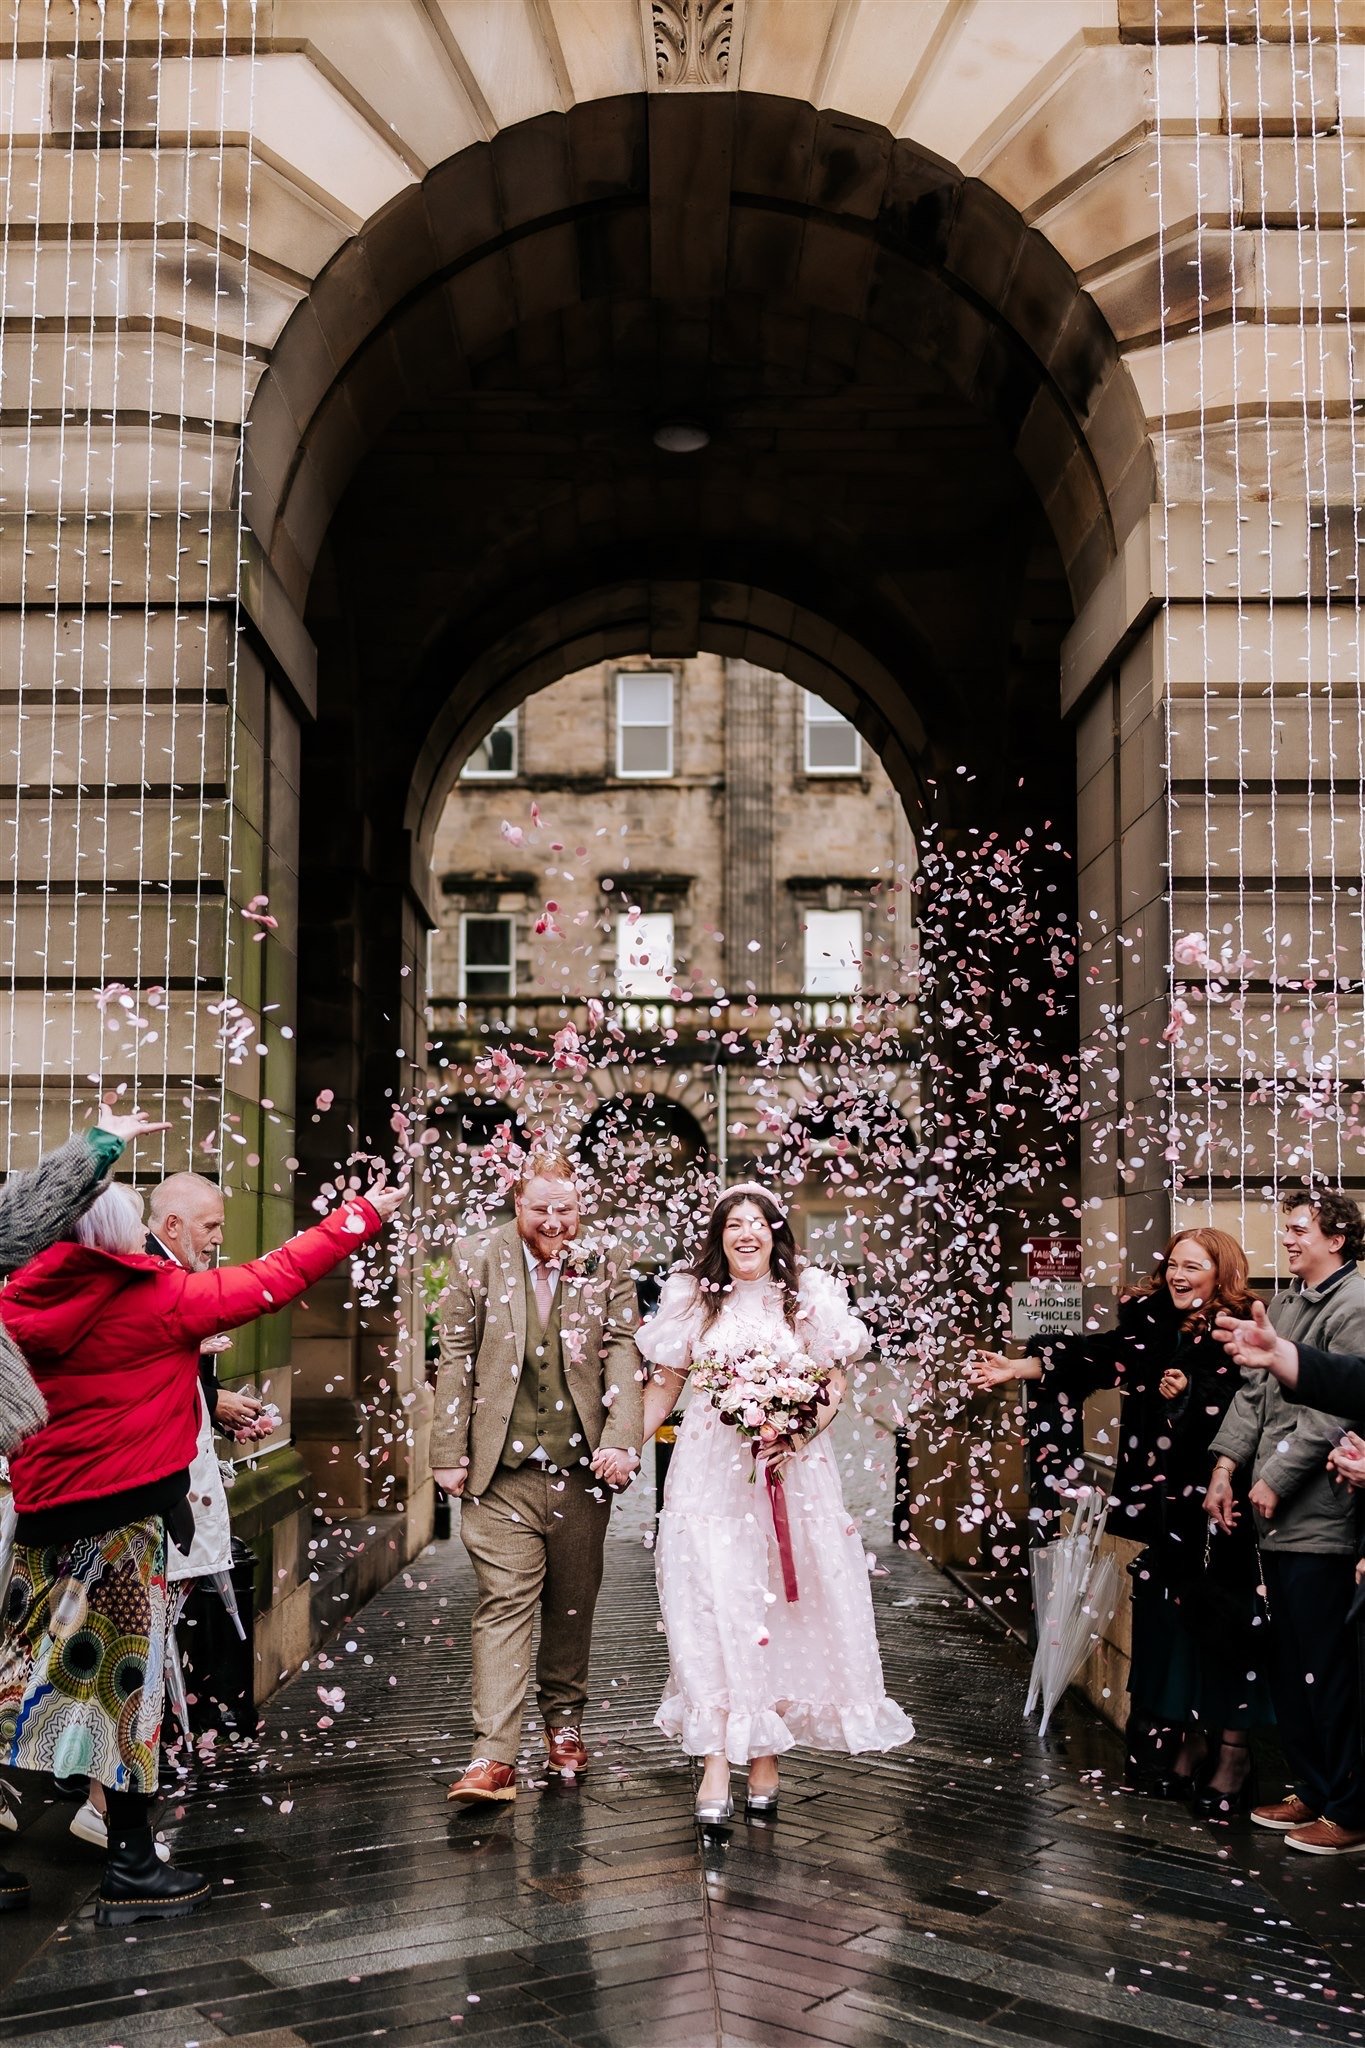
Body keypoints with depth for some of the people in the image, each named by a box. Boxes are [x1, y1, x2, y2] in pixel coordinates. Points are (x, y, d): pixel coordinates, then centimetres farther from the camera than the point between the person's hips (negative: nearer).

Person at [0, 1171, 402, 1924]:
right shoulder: (160, 1297, -9)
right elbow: (275, 1278, -3)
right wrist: (364, 1215, 7)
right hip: (125, 1513, -5)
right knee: (125, 1674, 1)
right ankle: (130, 1868, 7)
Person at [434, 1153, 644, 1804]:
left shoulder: (605, 1268, 5)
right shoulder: (477, 1258, 2)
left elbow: (623, 1354, -1)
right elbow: (456, 1359, 2)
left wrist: (621, 1440, -15)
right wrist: (450, 1453, -2)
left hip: (582, 1465, 2)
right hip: (503, 1469, -2)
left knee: (573, 1604, 13)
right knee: (503, 1604, -8)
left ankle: (564, 1719, 33)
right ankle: (494, 1757, -9)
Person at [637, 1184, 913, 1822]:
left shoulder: (809, 1296, 4)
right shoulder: (692, 1298, 8)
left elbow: (836, 1386, 2)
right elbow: (665, 1384, 12)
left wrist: (794, 1439, -14)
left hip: (794, 1468, 0)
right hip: (710, 1469, 0)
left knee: (780, 1607, 0)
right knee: (711, 1605, -9)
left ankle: (766, 1753, 10)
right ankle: (716, 1760, -10)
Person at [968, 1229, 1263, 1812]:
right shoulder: (1152, 1327, 9)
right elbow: (1090, 1354, -1)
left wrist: (1190, 1393, -15)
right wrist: (1013, 1369, -10)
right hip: (1162, 1509, 6)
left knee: (1223, 1629, -1)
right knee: (1168, 1625, 9)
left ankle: (1232, 1755, 10)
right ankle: (1187, 1745, 21)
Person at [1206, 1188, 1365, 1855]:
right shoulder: (1284, 1303, 16)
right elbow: (1255, 1392, 13)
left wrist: (1278, 1478, -14)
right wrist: (1226, 1463, 2)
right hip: (1276, 1516, 9)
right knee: (1289, 1662, 15)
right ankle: (1311, 1791, 26)